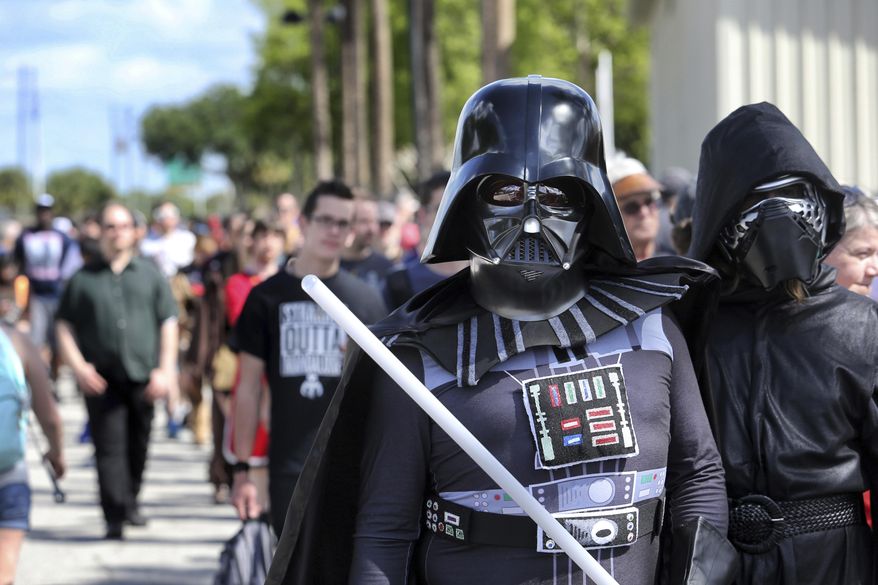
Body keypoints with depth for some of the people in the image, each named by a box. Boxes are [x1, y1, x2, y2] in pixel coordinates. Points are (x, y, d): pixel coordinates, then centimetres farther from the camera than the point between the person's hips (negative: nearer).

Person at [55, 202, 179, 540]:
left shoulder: (150, 275, 11)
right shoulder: (84, 279, 8)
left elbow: (168, 325, 9)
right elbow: (64, 327, 8)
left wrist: (165, 370, -1)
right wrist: (79, 367, -6)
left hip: (143, 376, 2)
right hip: (100, 380, -2)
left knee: (138, 445, 10)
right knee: (109, 448, -8)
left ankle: (130, 502, 30)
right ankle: (115, 518, -11)